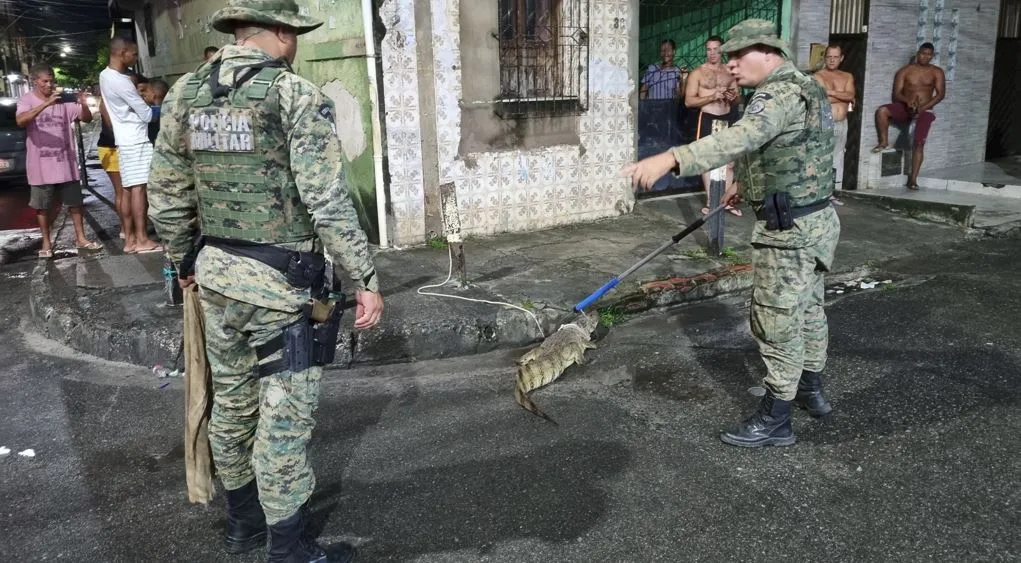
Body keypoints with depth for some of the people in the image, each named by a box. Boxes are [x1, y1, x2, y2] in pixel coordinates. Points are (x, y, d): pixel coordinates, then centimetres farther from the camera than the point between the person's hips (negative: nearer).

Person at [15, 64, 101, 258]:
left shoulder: (64, 101, 2)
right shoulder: (27, 100, -5)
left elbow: (87, 119, -2)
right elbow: (20, 121, -25)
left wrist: (83, 105, -24)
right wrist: (45, 104, -36)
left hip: (65, 162, 2)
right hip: (40, 165, -2)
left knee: (75, 202, 9)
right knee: (43, 206, 7)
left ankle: (80, 238, 19)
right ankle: (46, 242, 16)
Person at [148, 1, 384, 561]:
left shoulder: (184, 93, 7)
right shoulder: (297, 96, -12)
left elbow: (167, 196, 11)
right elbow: (328, 202, -17)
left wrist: (185, 261, 23)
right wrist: (365, 278, -12)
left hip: (216, 273, 7)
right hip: (282, 282, -6)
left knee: (232, 400, 19)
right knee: (284, 415, 3)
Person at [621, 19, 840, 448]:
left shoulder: (780, 93, -20)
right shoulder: (802, 88, 13)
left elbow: (739, 139, -39)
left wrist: (669, 159, -50)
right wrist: (745, 182, 37)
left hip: (790, 230, -11)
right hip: (814, 220, 11)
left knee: (777, 322, -2)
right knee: (807, 308, 23)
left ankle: (774, 420, 9)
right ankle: (811, 389, 40)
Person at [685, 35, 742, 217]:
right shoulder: (698, 73, -3)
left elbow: (737, 98, 18)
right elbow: (688, 101, -9)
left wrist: (734, 98, -7)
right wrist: (712, 96, -19)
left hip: (727, 119, 4)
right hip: (707, 119, -4)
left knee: (729, 161, 5)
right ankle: (710, 201, 10)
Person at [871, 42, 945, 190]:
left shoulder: (937, 72, 6)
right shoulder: (905, 70, 5)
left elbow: (940, 94, -3)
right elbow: (896, 93, -2)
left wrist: (923, 107, -18)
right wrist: (908, 101, -24)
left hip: (924, 111, 0)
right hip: (904, 108, 1)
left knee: (919, 142, -15)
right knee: (882, 111, -30)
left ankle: (913, 179, -13)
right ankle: (883, 142, -11)